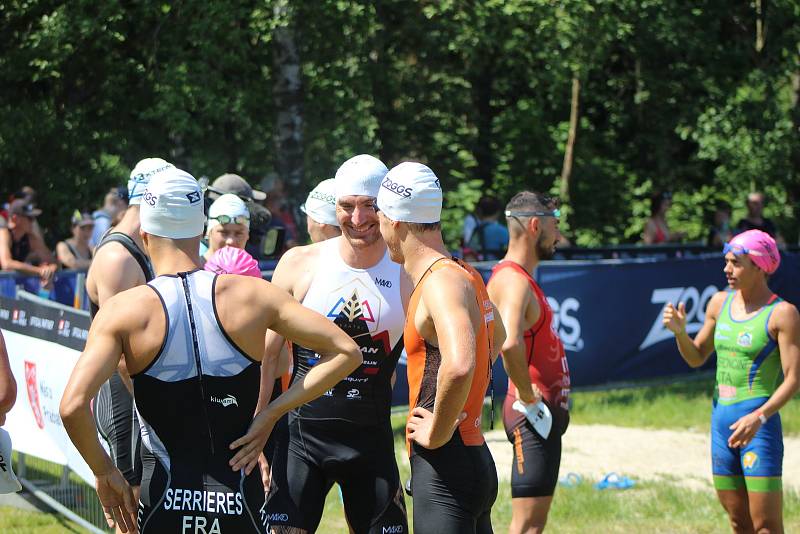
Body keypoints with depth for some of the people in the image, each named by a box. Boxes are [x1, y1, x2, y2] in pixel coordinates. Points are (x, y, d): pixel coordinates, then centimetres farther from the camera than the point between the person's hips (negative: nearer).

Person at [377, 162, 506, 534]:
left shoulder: (442, 282, -17)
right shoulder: (464, 275, 14)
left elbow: (459, 365, -35)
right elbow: (497, 338, 35)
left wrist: (437, 432, -21)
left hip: (445, 470, -10)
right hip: (475, 458, 10)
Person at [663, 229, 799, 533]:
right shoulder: (720, 303, 11)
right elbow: (696, 358, 20)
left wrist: (759, 417, -27)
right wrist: (679, 332, -1)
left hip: (758, 424, -7)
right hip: (721, 419, 7)